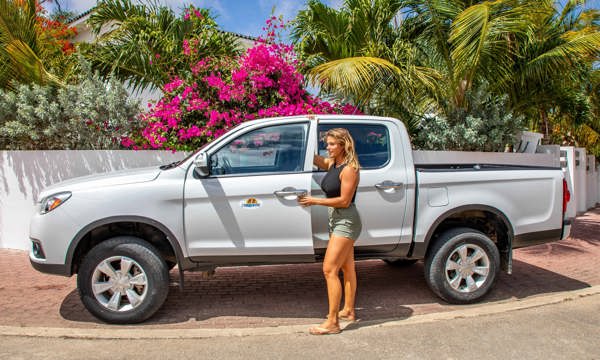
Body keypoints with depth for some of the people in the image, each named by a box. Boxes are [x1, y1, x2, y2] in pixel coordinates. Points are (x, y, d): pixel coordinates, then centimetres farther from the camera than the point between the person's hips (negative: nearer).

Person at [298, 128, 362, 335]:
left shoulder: (349, 169, -18)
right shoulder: (332, 164, 7)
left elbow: (344, 201, -21)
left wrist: (315, 201, -18)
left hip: (346, 222, -10)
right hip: (337, 221, 10)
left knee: (329, 270, -11)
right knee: (347, 268, 19)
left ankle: (332, 322, -5)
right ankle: (348, 310, 33)